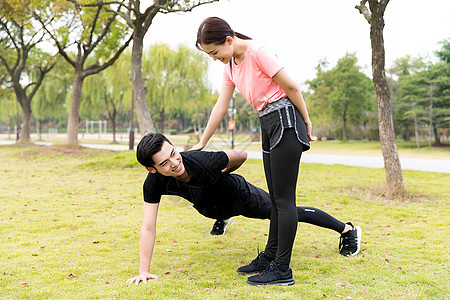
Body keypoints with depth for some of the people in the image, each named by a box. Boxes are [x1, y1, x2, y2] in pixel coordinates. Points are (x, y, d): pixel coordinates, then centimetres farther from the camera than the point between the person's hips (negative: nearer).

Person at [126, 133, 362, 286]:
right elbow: (148, 227, -28)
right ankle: (224, 218, 81)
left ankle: (348, 230, 27)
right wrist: (144, 271, -30)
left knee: (289, 212, 7)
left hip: (240, 195, -3)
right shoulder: (154, 184, -34)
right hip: (212, 207, 4)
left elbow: (241, 156, -24)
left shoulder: (204, 162, -44)